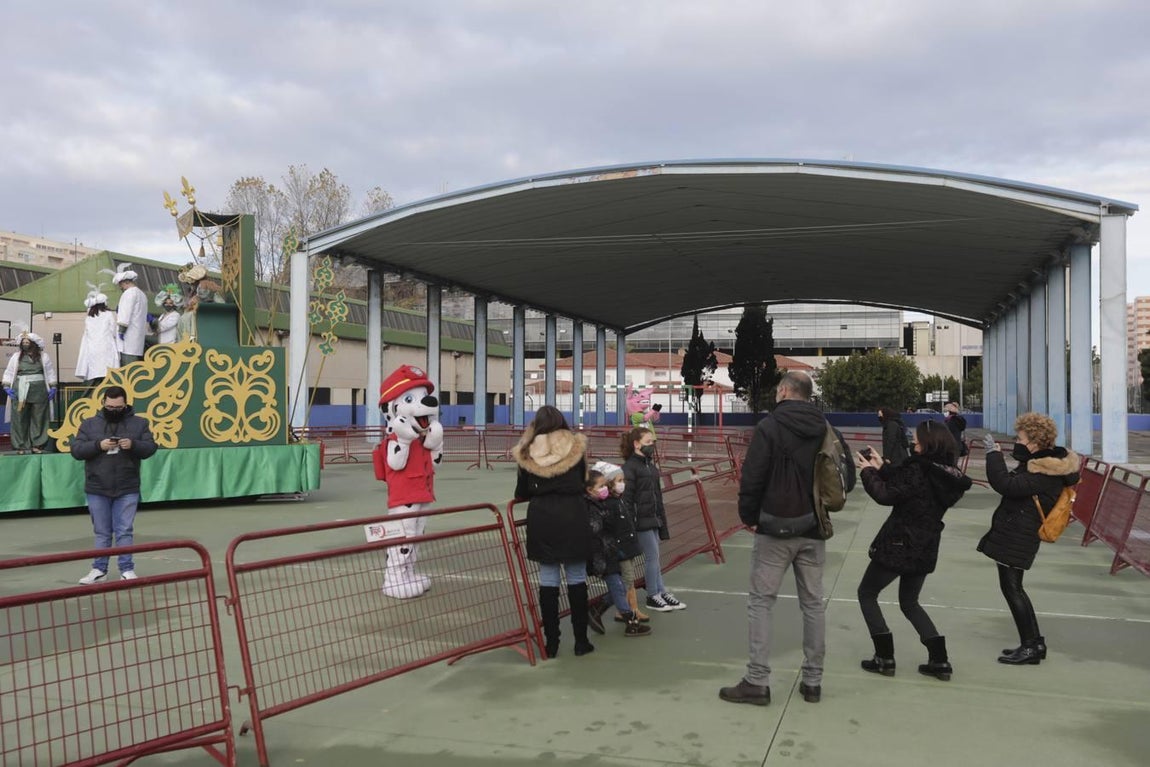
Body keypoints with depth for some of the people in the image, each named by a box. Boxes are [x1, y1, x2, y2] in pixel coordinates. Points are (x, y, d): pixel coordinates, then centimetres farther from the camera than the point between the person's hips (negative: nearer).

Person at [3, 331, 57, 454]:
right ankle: (20, 446, 3)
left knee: (38, 418, 1)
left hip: (39, 392, 0)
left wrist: (52, 388, 1)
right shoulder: (16, 356, 10)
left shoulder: (43, 356, 8)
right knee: (19, 419, -2)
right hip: (20, 391, 0)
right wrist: (7, 387, -1)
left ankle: (37, 445, 7)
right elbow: (9, 372, 10)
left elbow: (50, 372, 8)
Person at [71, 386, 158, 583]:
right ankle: (99, 569, 18)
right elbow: (76, 450, -1)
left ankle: (127, 569, 8)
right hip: (97, 490, 1)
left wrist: (133, 445, -19)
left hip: (127, 490, -1)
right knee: (102, 532, 10)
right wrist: (98, 445, -17)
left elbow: (150, 448, 0)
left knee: (124, 531, 2)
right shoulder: (89, 424, 5)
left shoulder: (139, 423, 4)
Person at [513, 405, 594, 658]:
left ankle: (551, 642, 11)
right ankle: (581, 640, 13)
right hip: (572, 516, -1)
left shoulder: (527, 452, 2)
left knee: (548, 580, 7)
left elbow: (521, 493, 8)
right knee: (576, 579, 7)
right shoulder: (576, 446, 0)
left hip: (541, 518, 1)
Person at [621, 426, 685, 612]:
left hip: (653, 518, 8)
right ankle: (652, 596, 8)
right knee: (652, 555, -3)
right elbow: (626, 498, -15)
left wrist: (662, 518, 20)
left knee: (653, 557, 12)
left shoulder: (650, 465, 14)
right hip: (641, 519, -8)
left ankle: (661, 592, 17)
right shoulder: (630, 467, -12)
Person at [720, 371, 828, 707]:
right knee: (813, 604, 11)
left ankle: (757, 681, 0)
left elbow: (752, 477, -14)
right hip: (813, 531, 5)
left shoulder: (769, 426, -11)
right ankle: (813, 681, 17)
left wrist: (748, 515, -1)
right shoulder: (825, 430, 7)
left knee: (760, 602, 1)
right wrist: (819, 512, 16)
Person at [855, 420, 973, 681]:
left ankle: (885, 657, 8)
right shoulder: (945, 473, 3)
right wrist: (881, 468, 10)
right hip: (925, 550, 8)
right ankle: (940, 660, 15)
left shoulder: (918, 469, -21)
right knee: (909, 603, 24)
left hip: (898, 546, -8)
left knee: (867, 593, 11)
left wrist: (868, 471, -7)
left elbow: (886, 495, -21)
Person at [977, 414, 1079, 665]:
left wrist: (993, 453, -22)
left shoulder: (1044, 474, -22)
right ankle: (1034, 642, 24)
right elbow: (1015, 484, 20)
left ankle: (1031, 646, 4)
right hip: (1014, 533, 10)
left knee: (1011, 588, -3)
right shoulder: (1045, 463, 11)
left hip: (1016, 537, -10)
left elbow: (1006, 485, -31)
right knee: (1012, 588, 16)